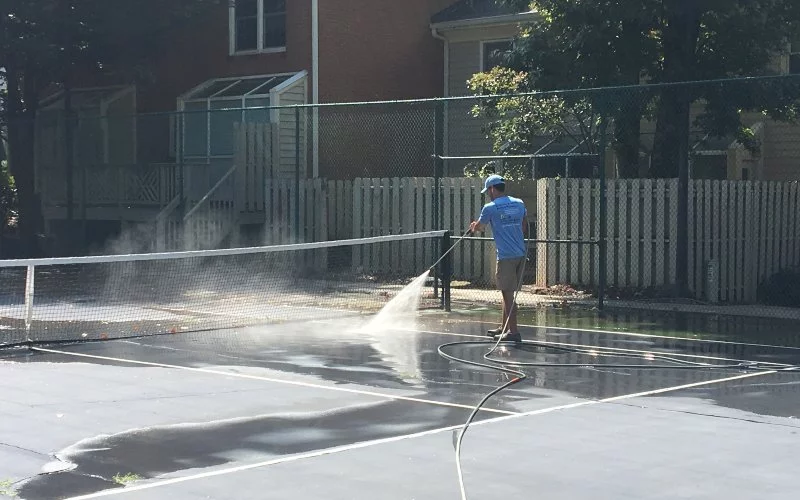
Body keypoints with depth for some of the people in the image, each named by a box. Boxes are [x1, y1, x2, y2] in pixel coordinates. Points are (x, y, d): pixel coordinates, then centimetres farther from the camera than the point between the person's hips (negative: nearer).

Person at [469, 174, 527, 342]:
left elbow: (478, 227, 11)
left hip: (506, 257, -7)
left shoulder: (490, 208, -6)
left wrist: (473, 227, 33)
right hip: (521, 254, 7)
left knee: (508, 294, -2)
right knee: (508, 292, 18)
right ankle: (505, 327, 26)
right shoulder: (519, 203, 9)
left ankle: (513, 332, -2)